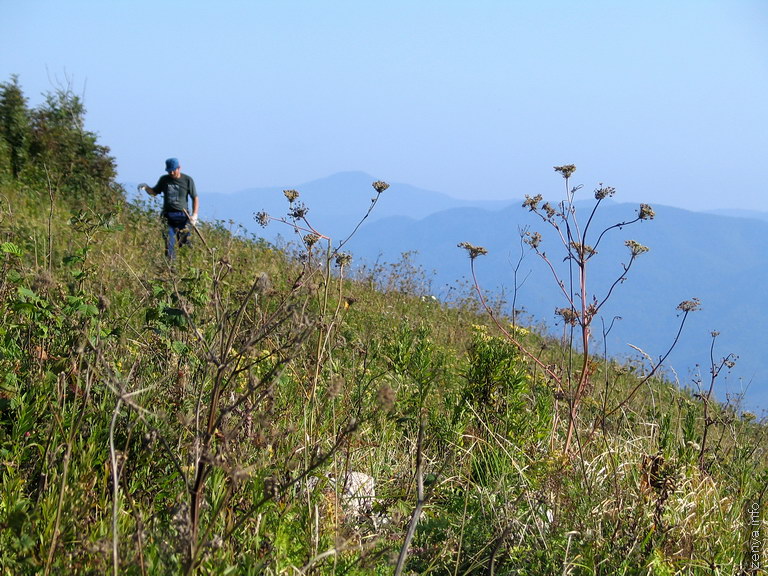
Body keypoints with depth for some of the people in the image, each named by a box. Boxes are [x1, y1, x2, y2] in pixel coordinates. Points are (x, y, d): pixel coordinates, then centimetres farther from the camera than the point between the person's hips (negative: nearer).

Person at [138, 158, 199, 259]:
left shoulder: (187, 180, 2)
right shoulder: (164, 180, 9)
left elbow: (195, 198, 4)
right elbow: (154, 192, 20)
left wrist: (194, 215, -7)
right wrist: (146, 188, -2)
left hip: (182, 216, -2)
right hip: (168, 216, 2)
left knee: (184, 243, -8)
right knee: (169, 243, -7)